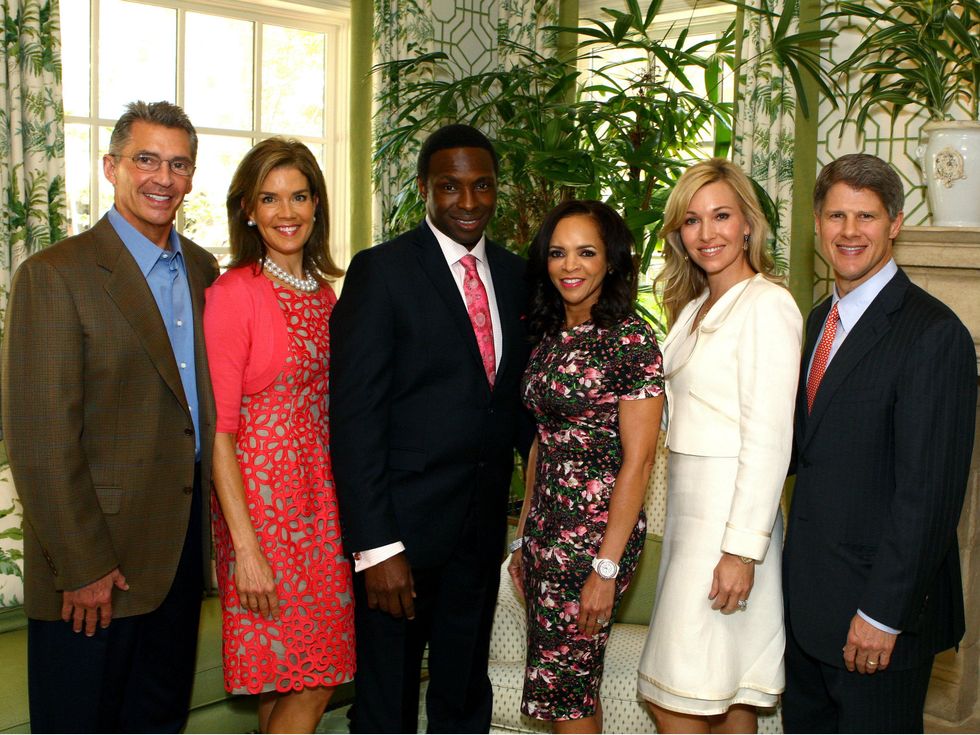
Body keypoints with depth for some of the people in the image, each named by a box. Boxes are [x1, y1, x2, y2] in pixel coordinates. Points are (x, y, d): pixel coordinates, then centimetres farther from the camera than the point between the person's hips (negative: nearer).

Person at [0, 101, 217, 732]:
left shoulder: (202, 270, 8)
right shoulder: (54, 276, -12)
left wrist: (213, 515, 7)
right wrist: (82, 567, -16)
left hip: (184, 546, 6)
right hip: (95, 567, -6)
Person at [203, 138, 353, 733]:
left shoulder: (323, 292, 10)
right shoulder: (233, 294, -10)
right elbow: (218, 429, -13)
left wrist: (351, 508, 8)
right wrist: (245, 546, -17)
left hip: (324, 498, 6)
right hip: (263, 498, -6)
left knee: (321, 666, 10)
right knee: (311, 680, -2)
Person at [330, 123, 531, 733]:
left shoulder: (514, 275, 8)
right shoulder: (381, 271, -9)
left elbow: (519, 396, 12)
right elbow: (356, 414, -14)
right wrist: (375, 544, -19)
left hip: (484, 522, 5)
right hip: (404, 523, -5)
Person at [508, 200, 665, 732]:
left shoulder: (630, 337, -13)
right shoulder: (549, 334, 10)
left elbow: (637, 460, -15)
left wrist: (607, 568, -17)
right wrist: (523, 538, 14)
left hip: (596, 530, -7)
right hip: (547, 529, 7)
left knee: (562, 692, 0)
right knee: (576, 686, 14)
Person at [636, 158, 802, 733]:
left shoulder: (766, 304, -13)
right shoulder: (695, 307, 15)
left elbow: (769, 437, -18)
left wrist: (742, 549, -20)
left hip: (731, 512, -8)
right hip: (690, 507, 8)